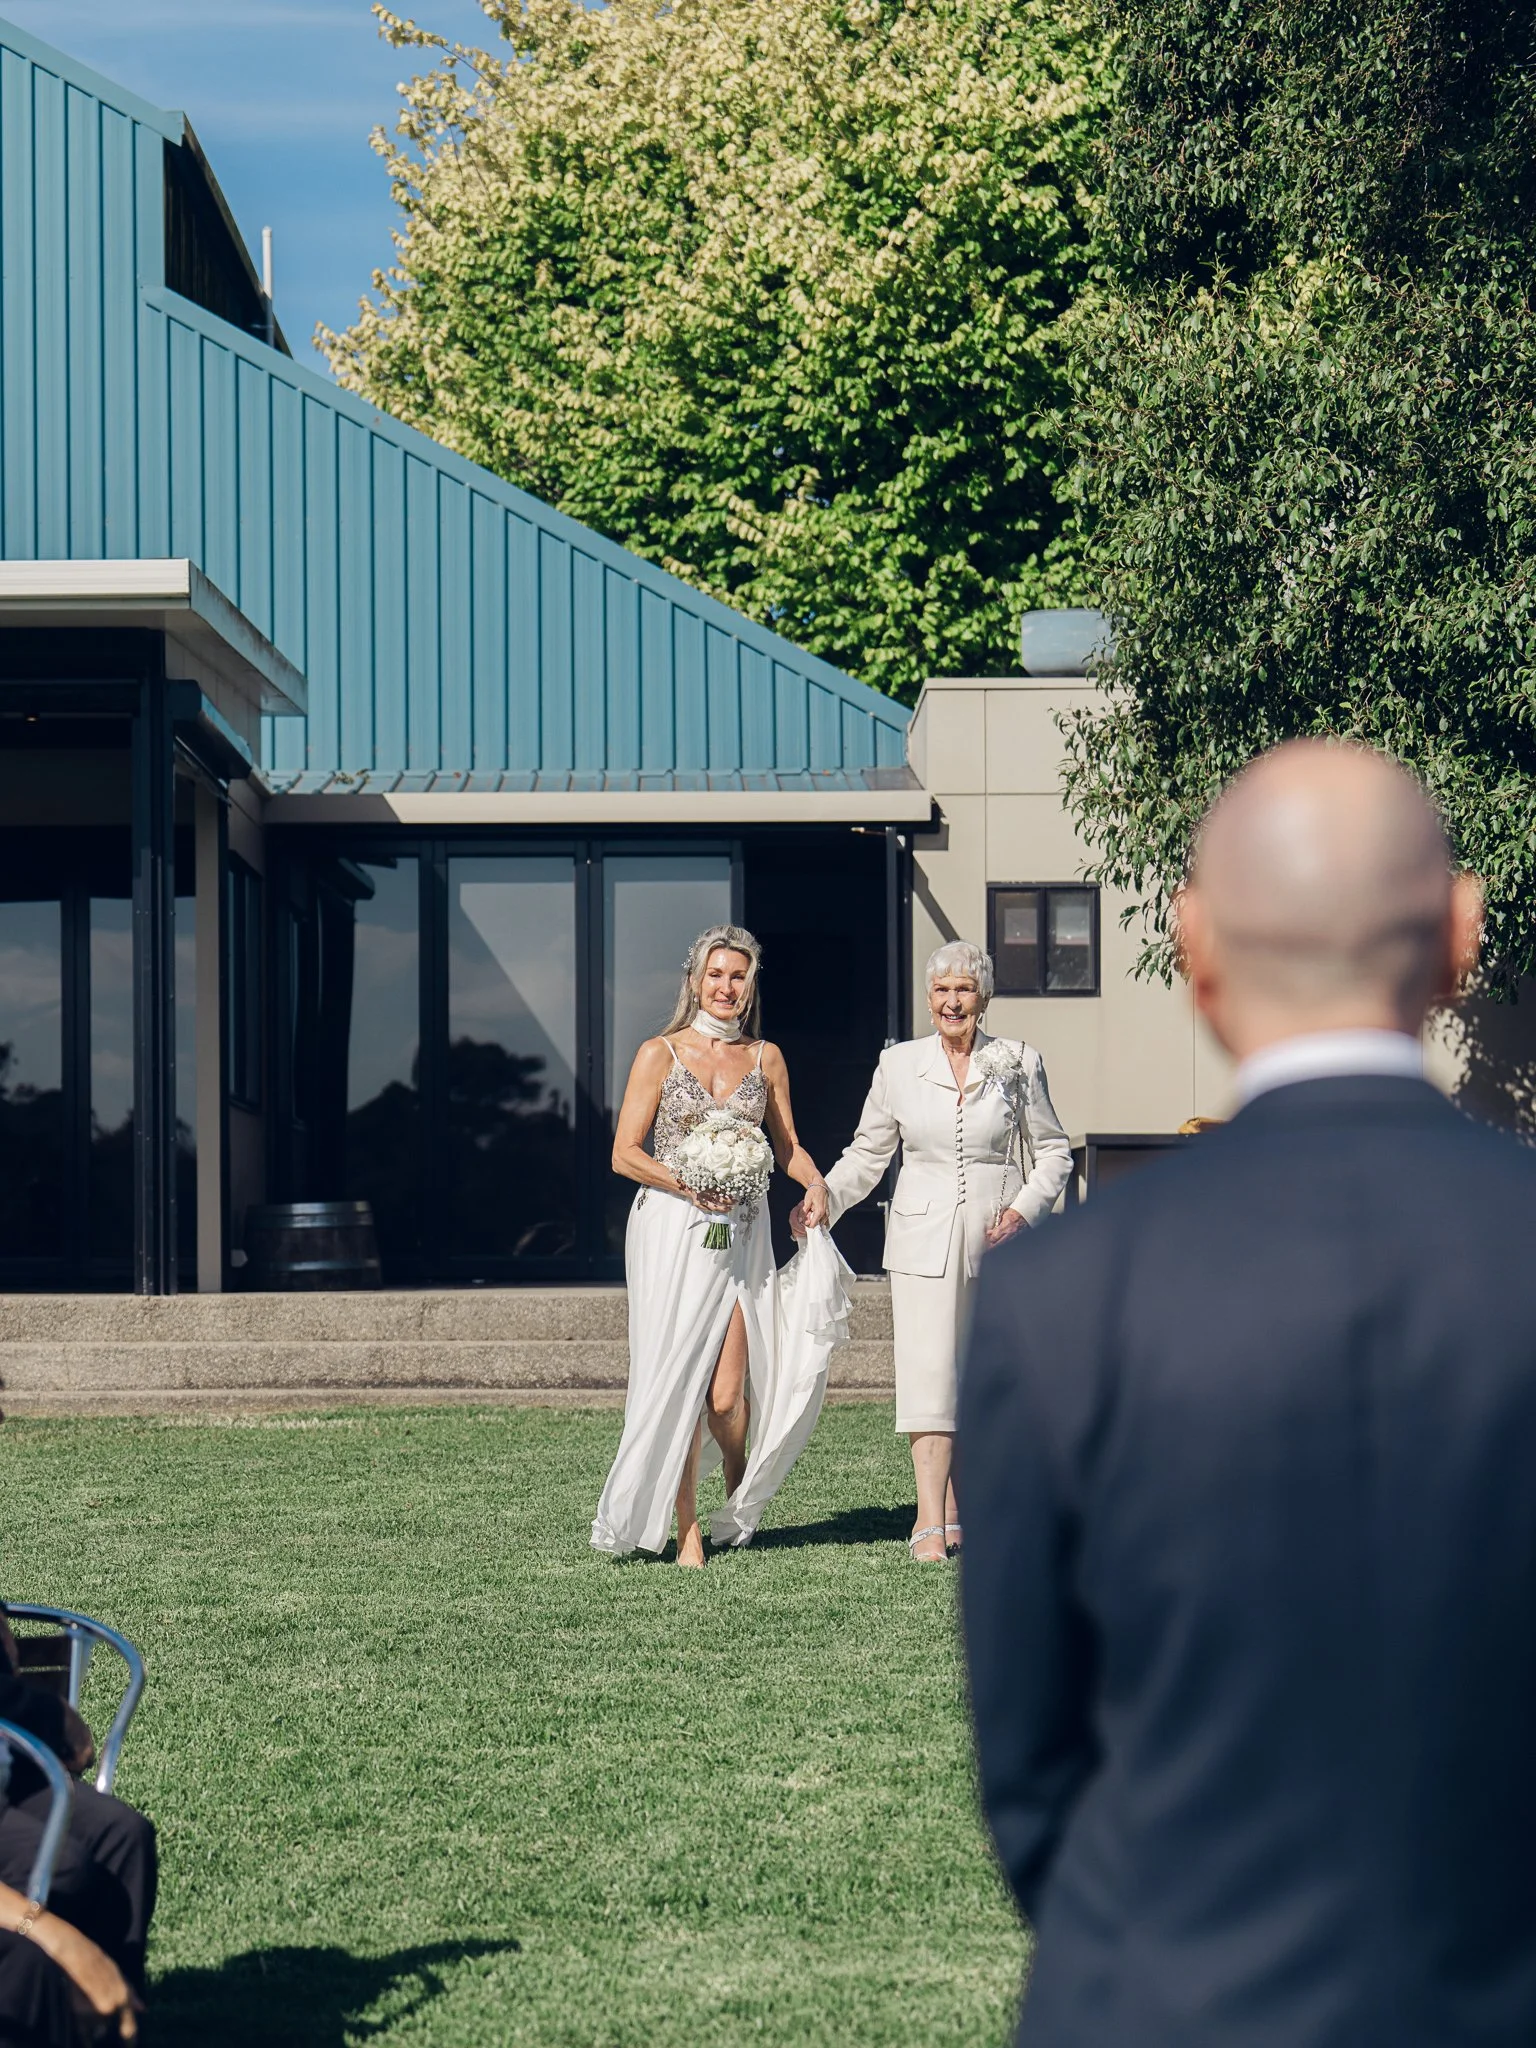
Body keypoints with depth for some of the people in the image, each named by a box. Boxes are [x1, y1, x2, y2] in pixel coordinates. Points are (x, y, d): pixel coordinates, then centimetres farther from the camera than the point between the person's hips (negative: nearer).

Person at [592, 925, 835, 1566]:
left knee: (726, 1394, -5)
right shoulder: (660, 1054, 1)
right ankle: (687, 1532, 5)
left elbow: (787, 1145, 20)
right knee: (678, 1385, -4)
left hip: (741, 1235, 2)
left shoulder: (765, 1058, 11)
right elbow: (625, 1154, -1)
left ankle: (741, 1499, 25)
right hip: (672, 1230, -2)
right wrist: (690, 1185, -14)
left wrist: (815, 1184, 0)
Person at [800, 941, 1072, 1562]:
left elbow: (1053, 1152, 10)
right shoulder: (899, 1064, 5)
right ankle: (930, 1520, -13)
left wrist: (1024, 1208, -6)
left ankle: (956, 1513, 12)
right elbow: (868, 1152, 12)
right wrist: (821, 1199, -3)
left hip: (998, 1239, 1)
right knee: (929, 1370, -10)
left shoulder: (1019, 1064, 4)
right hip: (925, 1239, 0)